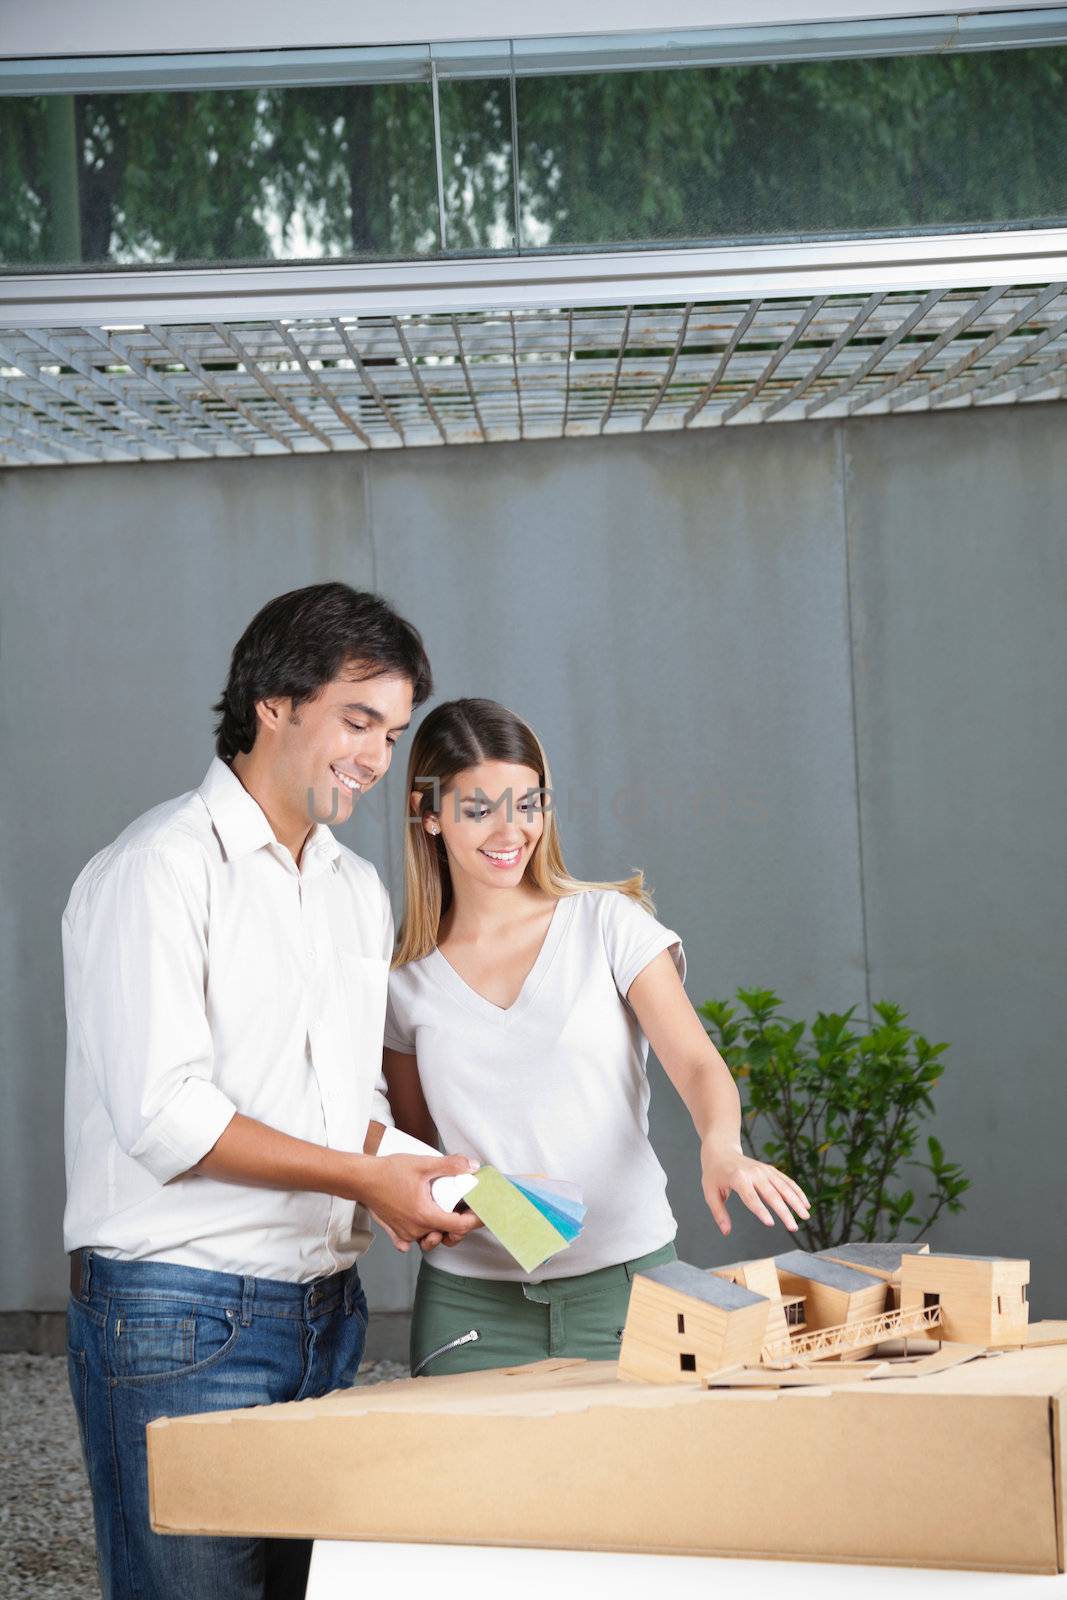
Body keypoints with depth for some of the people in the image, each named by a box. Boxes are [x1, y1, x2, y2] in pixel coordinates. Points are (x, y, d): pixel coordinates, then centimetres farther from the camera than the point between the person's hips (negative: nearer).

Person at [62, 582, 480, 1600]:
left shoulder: (357, 889, 17)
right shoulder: (161, 868, -9)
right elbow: (161, 1112, -18)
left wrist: (408, 1180, 0)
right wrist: (366, 1177, -14)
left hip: (329, 1312, 8)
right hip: (178, 1315, -7)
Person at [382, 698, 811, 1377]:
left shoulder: (609, 924, 2)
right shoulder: (404, 980, 7)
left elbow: (698, 1065, -8)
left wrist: (722, 1148, -29)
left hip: (625, 1279, -1)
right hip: (471, 1297, 1)